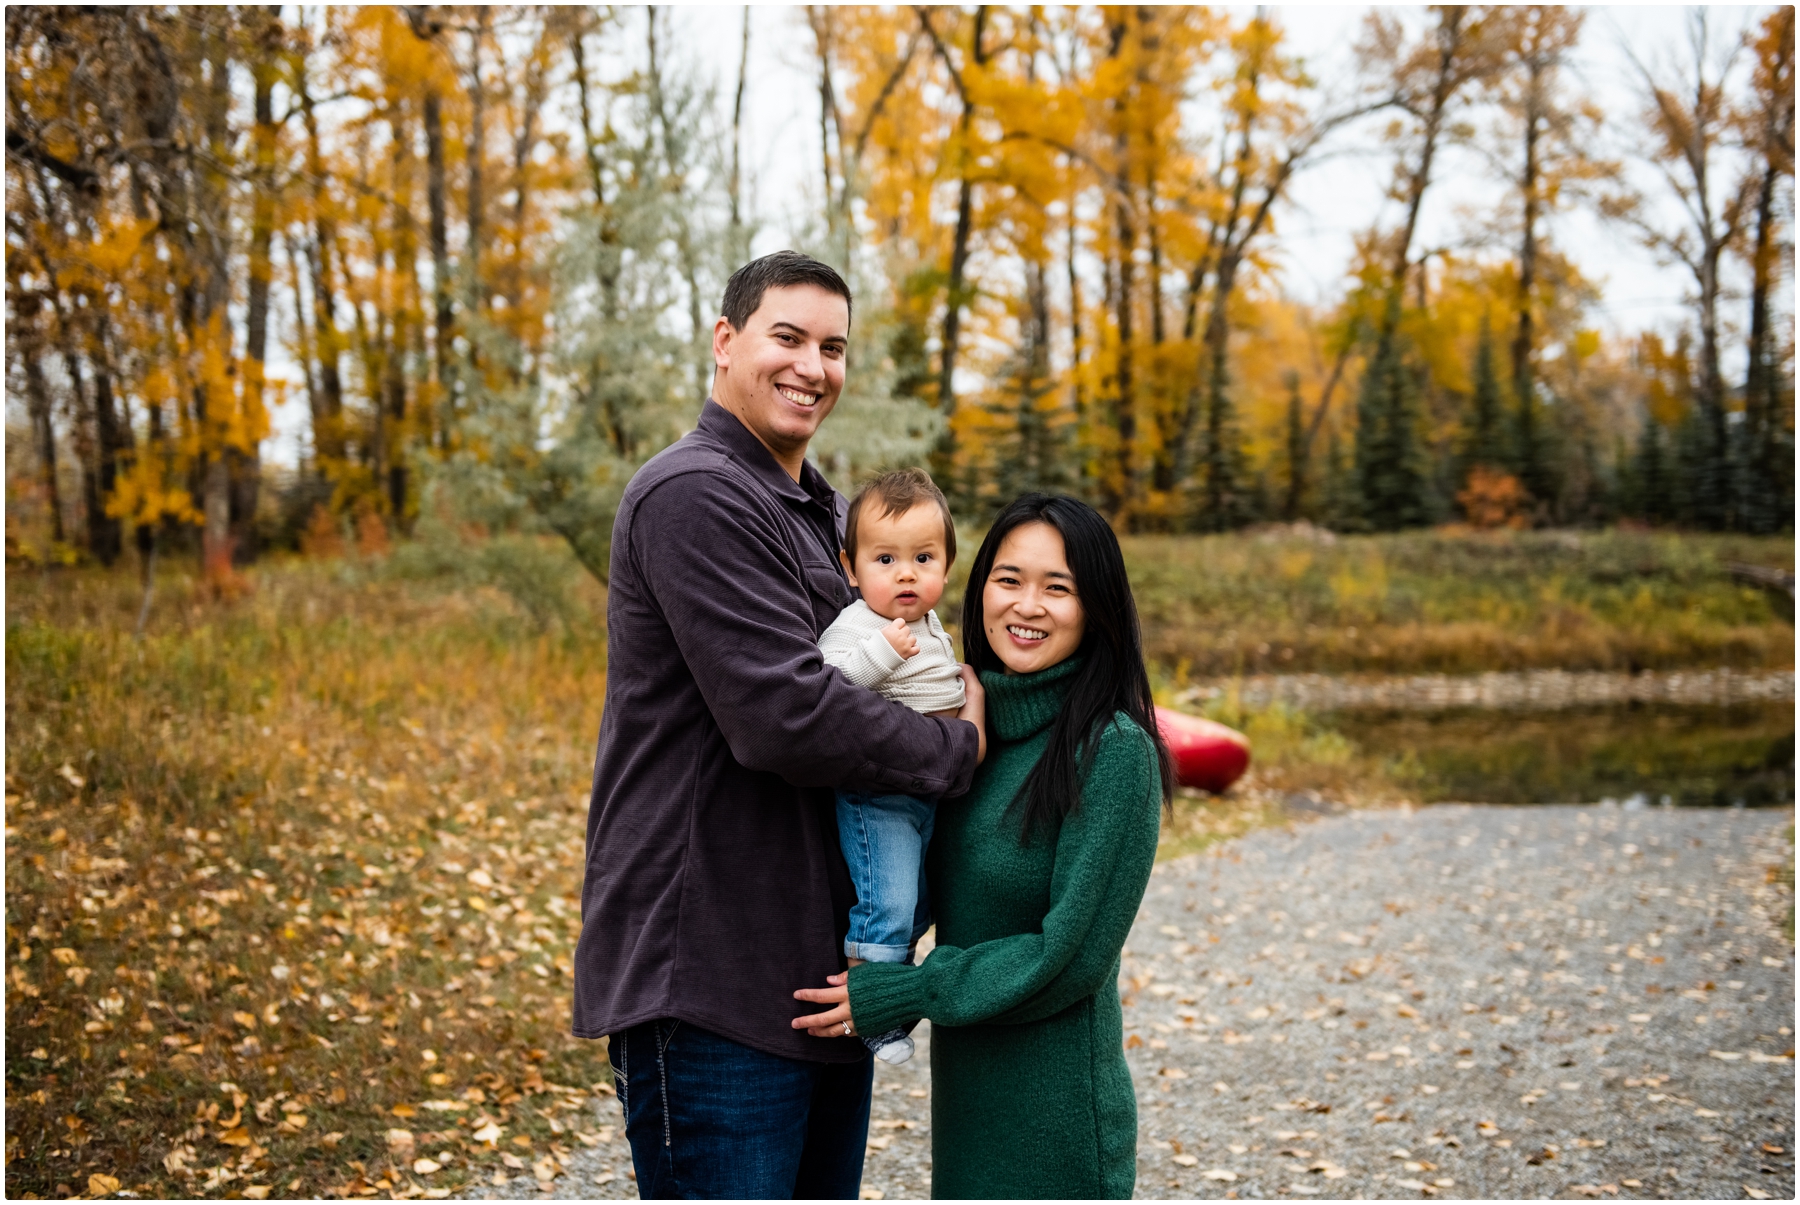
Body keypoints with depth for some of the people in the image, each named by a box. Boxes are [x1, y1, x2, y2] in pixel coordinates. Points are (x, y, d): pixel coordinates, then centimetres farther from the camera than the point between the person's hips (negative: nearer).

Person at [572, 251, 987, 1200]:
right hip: (710, 980, -10)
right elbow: (783, 715, -24)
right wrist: (956, 750, -11)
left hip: (822, 969, 10)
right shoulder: (695, 496, -15)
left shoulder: (820, 512, 18)